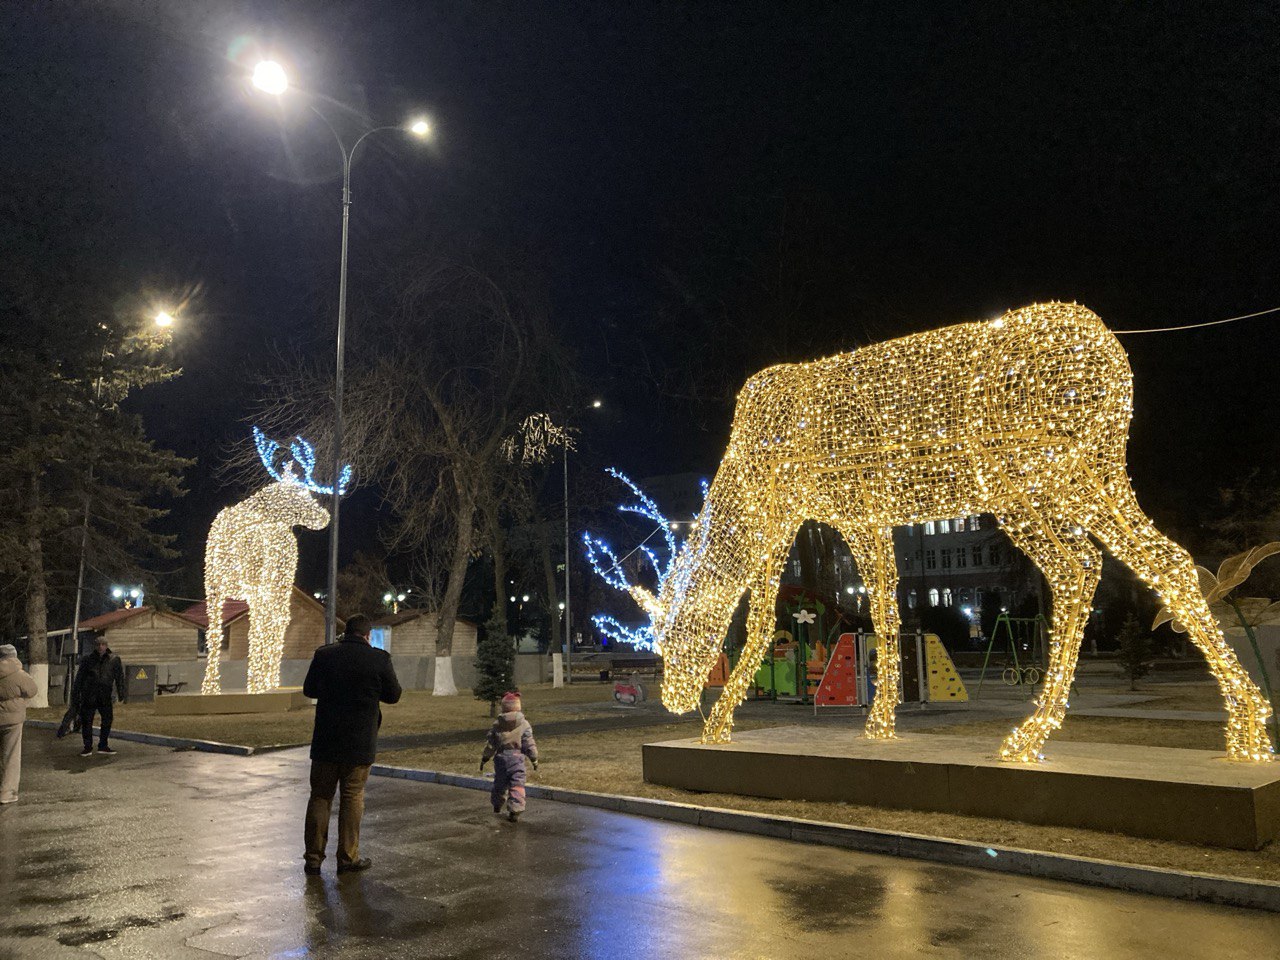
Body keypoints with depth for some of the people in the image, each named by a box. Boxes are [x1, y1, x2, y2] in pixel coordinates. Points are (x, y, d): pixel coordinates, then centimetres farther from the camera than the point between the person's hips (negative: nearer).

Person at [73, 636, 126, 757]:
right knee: (86, 721, 1)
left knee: (108, 719, 2)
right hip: (88, 696, -1)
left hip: (105, 697, 1)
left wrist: (121, 695, 0)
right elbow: (79, 678, 11)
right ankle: (88, 747, 11)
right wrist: (75, 693, 8)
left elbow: (119, 678, 5)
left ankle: (103, 746, 15)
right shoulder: (87, 660, 4)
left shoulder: (114, 660, 3)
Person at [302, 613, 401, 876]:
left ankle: (313, 857, 16)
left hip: (326, 741, 2)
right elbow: (394, 695, 0)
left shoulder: (323, 655, -4)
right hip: (360, 743, -2)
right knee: (353, 798, 9)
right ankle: (348, 857, 14)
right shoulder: (379, 658, -11)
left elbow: (309, 690, 8)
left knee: (320, 796, 12)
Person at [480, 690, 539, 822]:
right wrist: (534, 759, 6)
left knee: (500, 783, 20)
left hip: (501, 757, 3)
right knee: (517, 785, 1)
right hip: (517, 757, -3)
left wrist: (484, 758, 14)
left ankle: (497, 805, 39)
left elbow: (490, 744, 4)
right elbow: (529, 744, -5)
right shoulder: (524, 724, -7)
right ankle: (515, 810, -10)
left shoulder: (497, 724, -1)